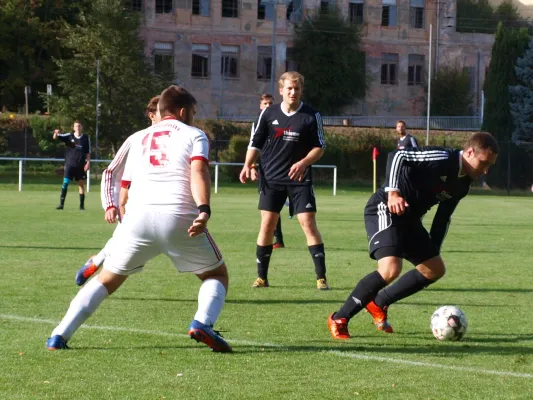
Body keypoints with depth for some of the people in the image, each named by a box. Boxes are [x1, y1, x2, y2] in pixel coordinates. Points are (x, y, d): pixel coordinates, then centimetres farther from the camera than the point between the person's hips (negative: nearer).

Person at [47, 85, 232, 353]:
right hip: (178, 216, -3)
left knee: (108, 279, 19)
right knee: (217, 275, 15)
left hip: (138, 214, 3)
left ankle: (60, 336, 6)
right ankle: (202, 323, -15)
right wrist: (204, 210, -18)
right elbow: (198, 172, -5)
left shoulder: (139, 138, 28)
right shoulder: (194, 135, 15)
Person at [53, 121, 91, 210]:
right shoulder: (69, 136, -1)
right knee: (65, 183, -7)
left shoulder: (86, 138, 2)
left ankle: (82, 204, 10)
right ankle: (61, 204, -4)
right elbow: (56, 138, -9)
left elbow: (88, 152, 7)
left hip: (81, 165, 1)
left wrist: (88, 162, -2)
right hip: (69, 165, -1)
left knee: (81, 184, 3)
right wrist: (56, 133, -32)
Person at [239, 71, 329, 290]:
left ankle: (321, 277, -5)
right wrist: (248, 165, -6)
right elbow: (255, 143, 9)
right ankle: (262, 277, 9)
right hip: (271, 178, 2)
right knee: (267, 223, -1)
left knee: (308, 222, -9)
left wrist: (303, 163, -17)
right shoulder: (269, 113, 3)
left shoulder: (312, 116, -2)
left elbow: (319, 147, 0)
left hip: (300, 178, -2)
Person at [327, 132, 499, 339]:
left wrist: (433, 250, 17)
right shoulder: (442, 158, -19)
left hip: (409, 218, 10)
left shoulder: (462, 184, 10)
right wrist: (393, 192, -34)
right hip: (385, 209, -10)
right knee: (391, 269, -26)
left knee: (435, 269, 13)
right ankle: (339, 319, -12)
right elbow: (397, 156, -25)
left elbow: (443, 218, 20)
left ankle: (379, 304, 23)